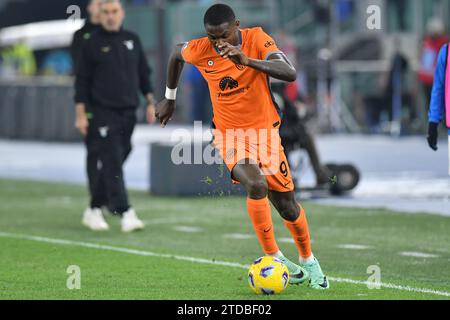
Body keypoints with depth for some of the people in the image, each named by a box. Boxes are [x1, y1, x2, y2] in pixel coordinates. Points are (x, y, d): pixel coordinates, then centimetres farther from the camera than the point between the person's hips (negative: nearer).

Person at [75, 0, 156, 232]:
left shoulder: (132, 41, 12)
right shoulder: (92, 45, -1)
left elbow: (144, 74, 18)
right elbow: (82, 81, -1)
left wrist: (150, 102, 9)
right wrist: (81, 114, -7)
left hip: (128, 113, 5)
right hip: (103, 113, -5)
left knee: (112, 164, 8)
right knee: (112, 163, -13)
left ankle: (94, 210, 20)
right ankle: (125, 213, -19)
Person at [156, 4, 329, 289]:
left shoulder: (257, 39, -17)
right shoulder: (200, 51, -12)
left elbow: (290, 73, -31)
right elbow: (176, 54, 13)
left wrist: (248, 60, -43)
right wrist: (170, 99, 21)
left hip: (265, 130, 1)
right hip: (229, 134, -1)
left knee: (287, 205, 5)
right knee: (257, 186, -28)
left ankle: (308, 262, 31)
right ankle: (274, 257, -13)